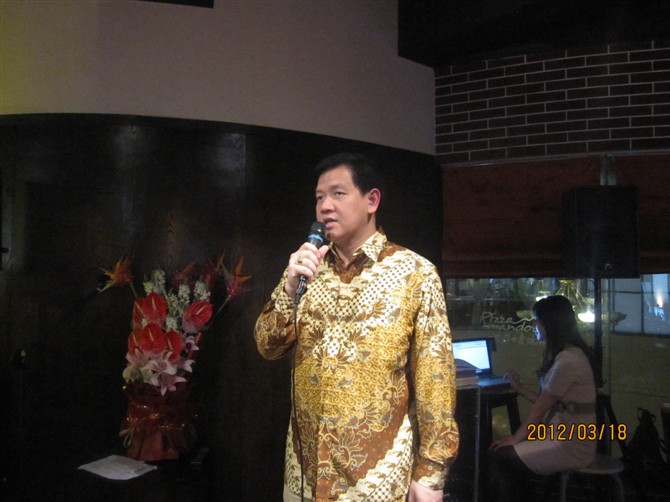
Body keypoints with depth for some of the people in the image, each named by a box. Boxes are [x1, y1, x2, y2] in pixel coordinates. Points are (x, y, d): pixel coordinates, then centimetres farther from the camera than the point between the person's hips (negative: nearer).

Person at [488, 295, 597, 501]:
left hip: (571, 446, -9)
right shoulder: (562, 354, 11)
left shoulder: (567, 360, -20)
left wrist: (516, 438, -5)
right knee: (506, 452, 9)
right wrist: (519, 388, 18)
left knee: (499, 456, -7)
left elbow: (540, 407, -14)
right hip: (565, 435, 9)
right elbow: (545, 402, 10)